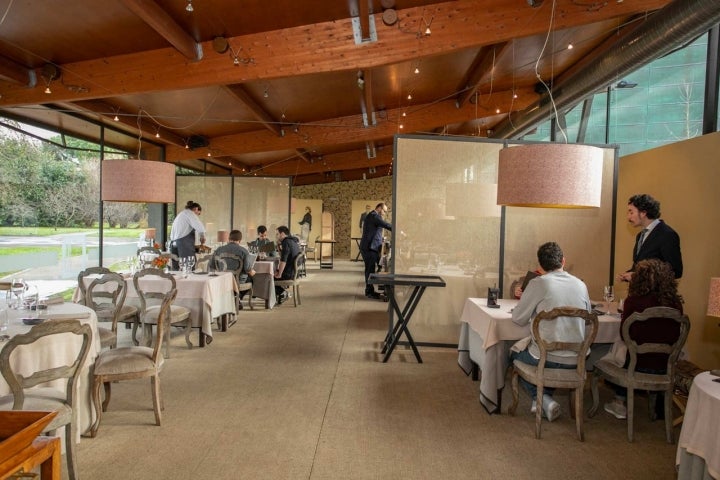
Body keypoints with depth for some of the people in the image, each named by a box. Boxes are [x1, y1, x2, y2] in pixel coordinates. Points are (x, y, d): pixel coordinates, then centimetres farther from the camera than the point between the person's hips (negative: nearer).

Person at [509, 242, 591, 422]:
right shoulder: (580, 285, 3)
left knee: (514, 352, 24)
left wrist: (535, 312, 17)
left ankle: (544, 400, 11)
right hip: (576, 360, 5)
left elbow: (518, 318, -6)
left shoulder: (538, 284, -11)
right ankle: (545, 398, 26)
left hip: (548, 358, -5)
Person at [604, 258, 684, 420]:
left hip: (638, 365, -3)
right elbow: (675, 336, 7)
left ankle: (620, 404, 35)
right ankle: (659, 406, 45)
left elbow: (624, 334, -5)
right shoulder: (676, 303, -6)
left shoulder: (634, 301, -15)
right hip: (664, 366, 3)